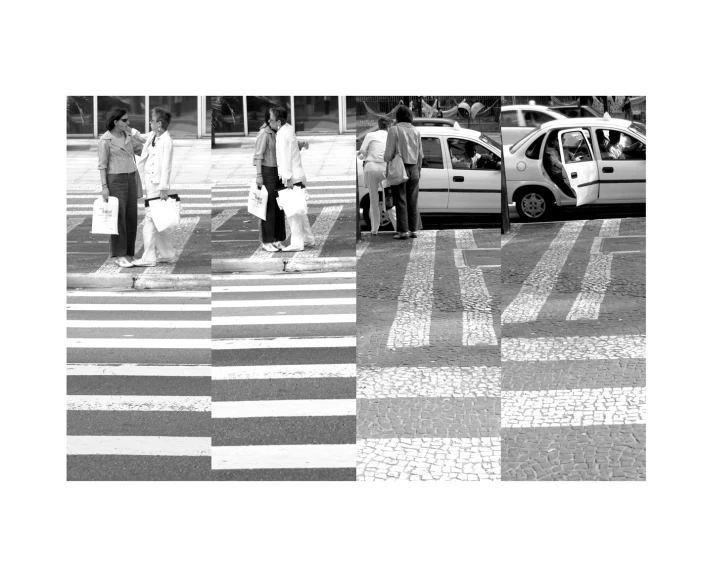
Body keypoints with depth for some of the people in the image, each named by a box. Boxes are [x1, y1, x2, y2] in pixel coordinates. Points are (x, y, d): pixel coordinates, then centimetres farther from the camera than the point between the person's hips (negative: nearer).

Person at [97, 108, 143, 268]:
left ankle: (128, 253, 13)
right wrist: (104, 187, -14)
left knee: (132, 217, 6)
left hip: (131, 179, 7)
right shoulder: (105, 140, -9)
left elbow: (141, 150, 20)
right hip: (115, 180, -7)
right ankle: (119, 256, -2)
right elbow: (102, 165, -9)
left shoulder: (127, 135, 10)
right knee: (118, 217, -6)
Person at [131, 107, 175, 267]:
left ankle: (148, 258, -4)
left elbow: (166, 166, -16)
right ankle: (167, 255, 22)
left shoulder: (167, 140, -15)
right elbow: (140, 137, 30)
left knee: (150, 219, -7)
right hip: (150, 182, 9)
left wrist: (164, 188, -18)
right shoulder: (152, 136, 9)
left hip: (158, 184, -9)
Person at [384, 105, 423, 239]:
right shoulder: (416, 131, 7)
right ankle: (414, 229, 8)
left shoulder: (394, 130, -8)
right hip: (413, 169, 4)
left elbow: (389, 152, -12)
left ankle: (403, 230, -4)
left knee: (401, 201, -2)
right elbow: (420, 153, 11)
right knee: (413, 201, 9)